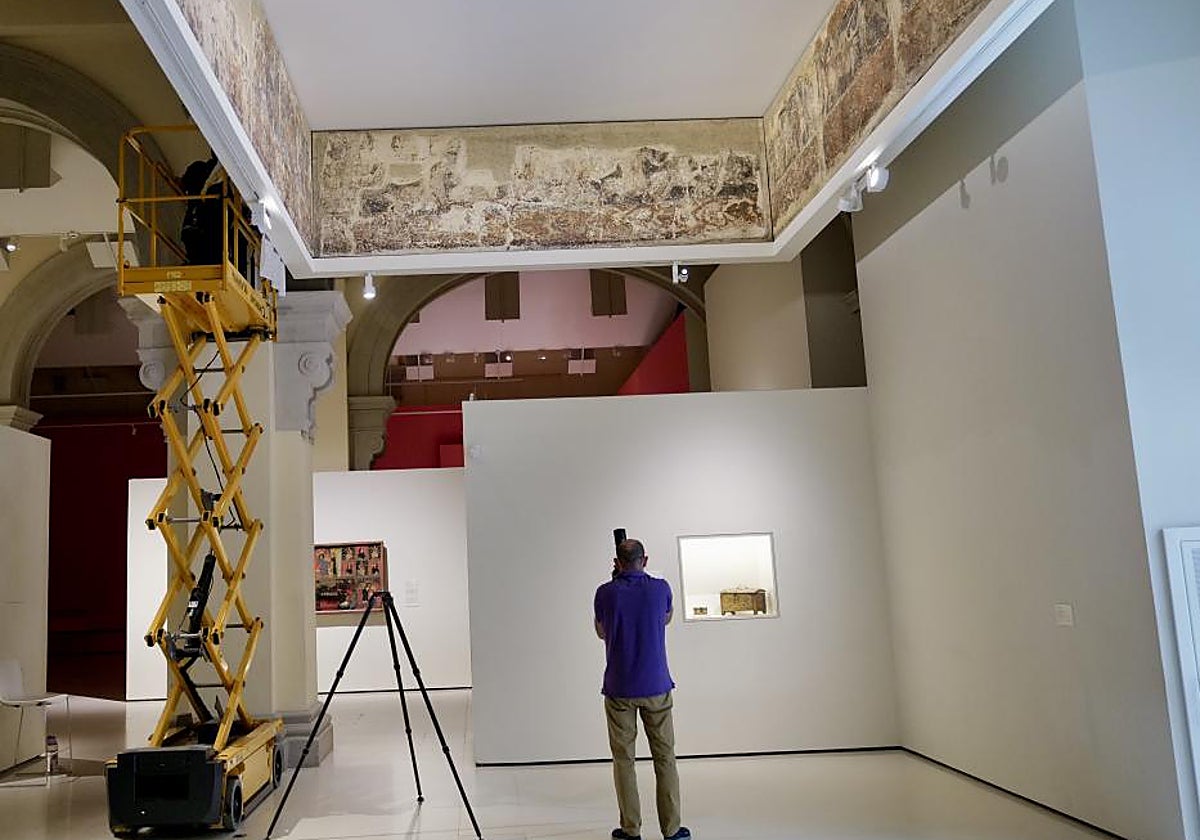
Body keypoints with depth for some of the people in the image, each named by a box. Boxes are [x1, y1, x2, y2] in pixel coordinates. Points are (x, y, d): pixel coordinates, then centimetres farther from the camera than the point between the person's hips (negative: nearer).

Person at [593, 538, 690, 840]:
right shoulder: (661, 588, -5)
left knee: (623, 759, 8)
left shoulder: (606, 593, -7)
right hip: (656, 687, 1)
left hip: (619, 689, -1)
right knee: (665, 758, 9)